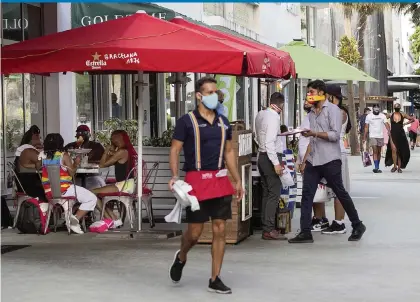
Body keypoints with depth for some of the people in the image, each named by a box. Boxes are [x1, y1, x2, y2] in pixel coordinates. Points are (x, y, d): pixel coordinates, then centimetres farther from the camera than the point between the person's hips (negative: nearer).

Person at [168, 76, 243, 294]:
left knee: (220, 230, 2)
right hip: (197, 180, -4)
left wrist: (237, 180, 15)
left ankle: (215, 280, 10)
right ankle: (181, 258, 34)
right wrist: (174, 176, -19)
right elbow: (175, 150, -5)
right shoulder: (187, 121, -4)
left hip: (220, 180, 5)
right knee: (195, 231, 1)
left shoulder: (223, 122, 11)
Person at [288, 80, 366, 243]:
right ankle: (305, 232, 0)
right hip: (313, 161, 7)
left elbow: (335, 135, -14)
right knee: (307, 195, -1)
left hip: (330, 161, -7)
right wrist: (305, 160, 14)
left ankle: (357, 226, 18)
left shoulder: (333, 109, -5)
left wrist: (314, 133, -22)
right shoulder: (312, 113, 17)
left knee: (340, 193, 2)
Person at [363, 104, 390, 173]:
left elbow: (386, 124, -5)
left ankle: (377, 167, 18)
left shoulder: (383, 116, 5)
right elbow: (366, 127, 3)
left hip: (380, 136, 3)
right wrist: (364, 137, -2)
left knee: (379, 152, 9)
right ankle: (376, 167, -19)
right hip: (372, 136, -3)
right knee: (375, 151, -13)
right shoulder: (369, 116, 3)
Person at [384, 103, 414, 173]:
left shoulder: (403, 115, 2)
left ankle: (399, 167, 11)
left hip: (401, 135, 1)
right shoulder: (391, 115, -1)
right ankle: (395, 166, -5)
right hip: (393, 135, -1)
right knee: (394, 150, -13)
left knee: (400, 151, 5)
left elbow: (412, 119, 12)